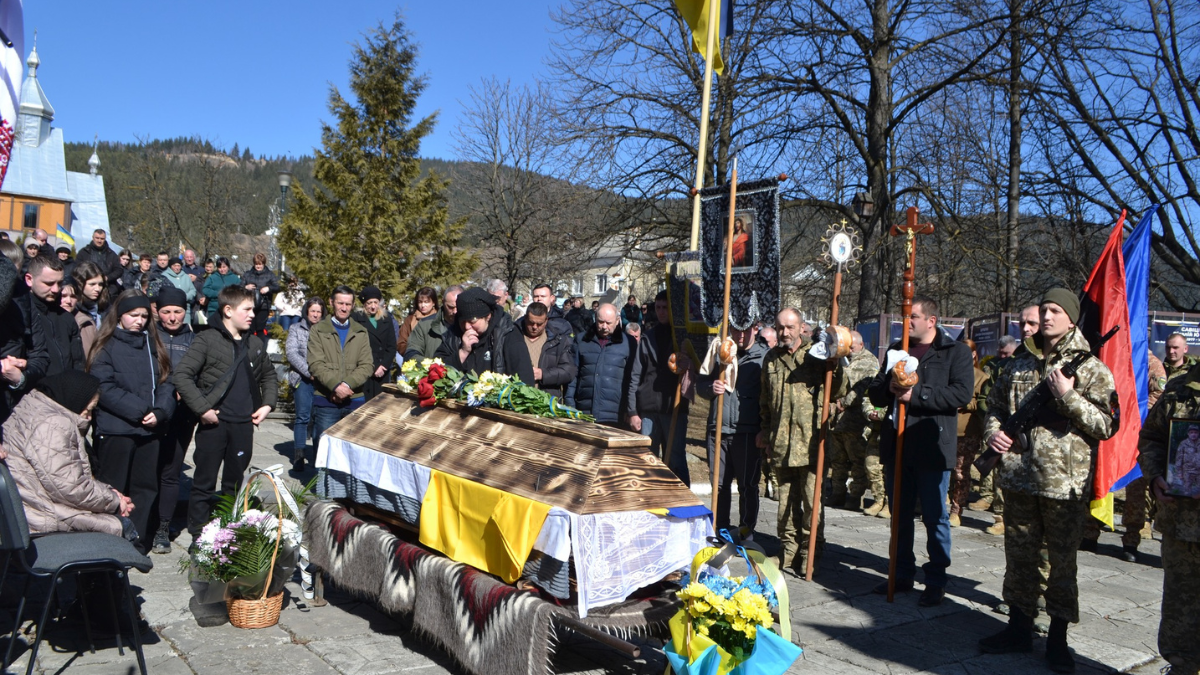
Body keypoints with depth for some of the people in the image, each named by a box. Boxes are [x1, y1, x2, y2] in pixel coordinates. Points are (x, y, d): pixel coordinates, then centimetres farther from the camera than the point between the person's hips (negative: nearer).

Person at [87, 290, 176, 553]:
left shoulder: (152, 344, 11)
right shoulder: (106, 347, -3)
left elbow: (165, 382, 6)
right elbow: (105, 388, -12)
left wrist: (160, 412, -11)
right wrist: (140, 410, -17)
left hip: (150, 430, 5)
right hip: (116, 429, -5)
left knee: (146, 486, 10)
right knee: (113, 489, 3)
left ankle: (139, 542, 20)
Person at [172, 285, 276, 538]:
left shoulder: (255, 344, 11)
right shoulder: (207, 340, -7)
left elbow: (268, 375, 23)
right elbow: (181, 374, -14)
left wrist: (267, 404, 8)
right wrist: (202, 408, -18)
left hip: (244, 424, 5)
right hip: (214, 423, -5)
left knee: (235, 483, 15)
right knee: (204, 482, 4)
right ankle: (198, 537, 14)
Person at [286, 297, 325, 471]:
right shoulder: (296, 329, 9)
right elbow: (292, 352, -1)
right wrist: (310, 372, -11)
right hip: (303, 379, 0)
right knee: (303, 416, -4)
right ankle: (298, 454, 2)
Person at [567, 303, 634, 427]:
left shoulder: (628, 343, 4)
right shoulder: (581, 340, 11)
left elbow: (632, 378, 4)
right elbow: (572, 374, 11)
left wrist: (631, 411, -2)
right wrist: (570, 406, 4)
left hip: (614, 417, -2)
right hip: (583, 414, 2)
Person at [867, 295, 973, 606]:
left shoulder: (956, 352, -2)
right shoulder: (896, 349, 15)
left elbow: (962, 393, -16)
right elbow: (874, 393, 14)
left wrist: (916, 394, -19)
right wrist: (888, 387, -8)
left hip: (932, 447, -6)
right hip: (896, 444, 6)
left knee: (934, 516, 3)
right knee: (899, 515, 14)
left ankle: (936, 581, 14)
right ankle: (902, 574, 26)